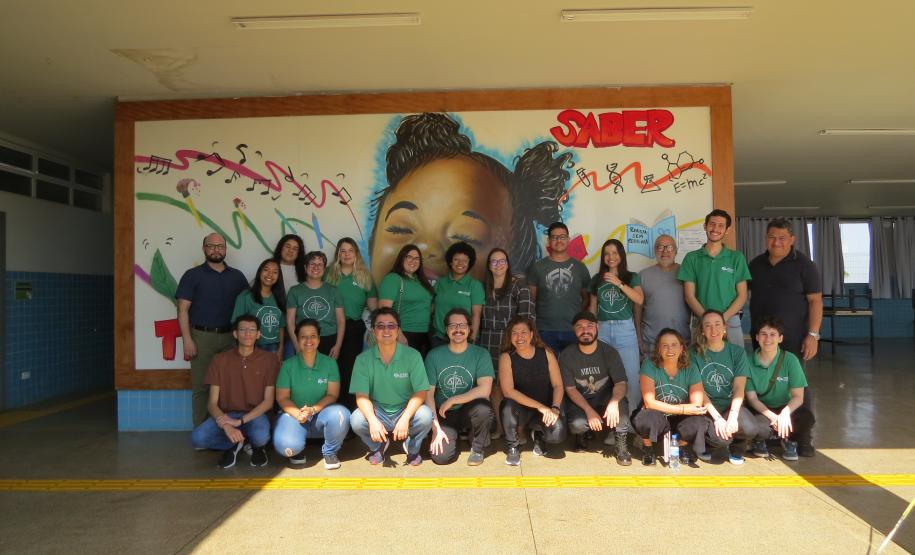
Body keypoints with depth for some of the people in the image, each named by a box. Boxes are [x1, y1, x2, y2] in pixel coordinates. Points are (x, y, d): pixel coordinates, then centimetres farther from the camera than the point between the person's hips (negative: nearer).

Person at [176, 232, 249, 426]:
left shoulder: (237, 276, 12)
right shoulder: (193, 275, 3)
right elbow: (183, 309, -3)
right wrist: (187, 339, -11)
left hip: (230, 337, 3)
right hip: (202, 337, -3)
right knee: (201, 386, 1)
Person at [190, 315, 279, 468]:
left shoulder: (269, 360, -5)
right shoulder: (220, 360, -2)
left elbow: (268, 401, -7)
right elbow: (212, 403, -5)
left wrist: (240, 421, -19)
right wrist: (226, 425, -23)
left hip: (255, 415, -2)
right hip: (226, 415, 2)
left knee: (261, 437, -36)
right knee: (197, 438, -27)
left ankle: (256, 446, 3)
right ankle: (234, 445, 2)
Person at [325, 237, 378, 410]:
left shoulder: (365, 276, 7)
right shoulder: (329, 273, 4)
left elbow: (373, 305, 7)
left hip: (355, 327, 1)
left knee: (350, 368, 7)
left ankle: (350, 407, 15)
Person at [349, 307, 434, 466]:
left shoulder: (412, 356, -8)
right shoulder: (363, 359, -5)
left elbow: (421, 392, -11)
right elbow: (362, 396, -10)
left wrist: (405, 418, -28)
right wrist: (373, 420, -29)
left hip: (406, 410, -1)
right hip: (377, 412, 1)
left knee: (425, 416, -31)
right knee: (356, 420, -29)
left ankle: (412, 448, 5)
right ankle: (377, 447, 7)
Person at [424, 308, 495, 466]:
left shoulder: (481, 354, -6)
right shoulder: (434, 355, -2)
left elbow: (484, 390, -18)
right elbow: (428, 394, -4)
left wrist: (451, 401, -16)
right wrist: (436, 428, -11)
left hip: (469, 411, -1)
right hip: (443, 414, 1)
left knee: (483, 408, -34)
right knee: (442, 457, -20)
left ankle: (477, 448, -3)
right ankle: (453, 434, 17)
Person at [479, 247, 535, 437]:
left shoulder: (519, 284, -3)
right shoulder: (484, 286, 11)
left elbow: (527, 315, -8)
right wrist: (478, 340, 13)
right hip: (488, 342, 4)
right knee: (493, 386, 4)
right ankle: (499, 427, 14)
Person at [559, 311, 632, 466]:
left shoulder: (609, 352, -7)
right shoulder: (567, 355, -9)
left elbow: (621, 383, -16)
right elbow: (570, 389, -11)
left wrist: (613, 402, -38)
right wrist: (589, 410, -26)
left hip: (605, 399, 1)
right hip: (579, 402, 0)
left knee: (620, 401, -33)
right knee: (577, 424, -32)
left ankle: (621, 444, -14)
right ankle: (582, 434, 7)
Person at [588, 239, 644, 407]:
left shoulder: (631, 277, 7)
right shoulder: (597, 279, 12)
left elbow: (639, 299, -10)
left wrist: (619, 283, -18)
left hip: (625, 329, -2)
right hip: (602, 330, 2)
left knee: (632, 376, -6)